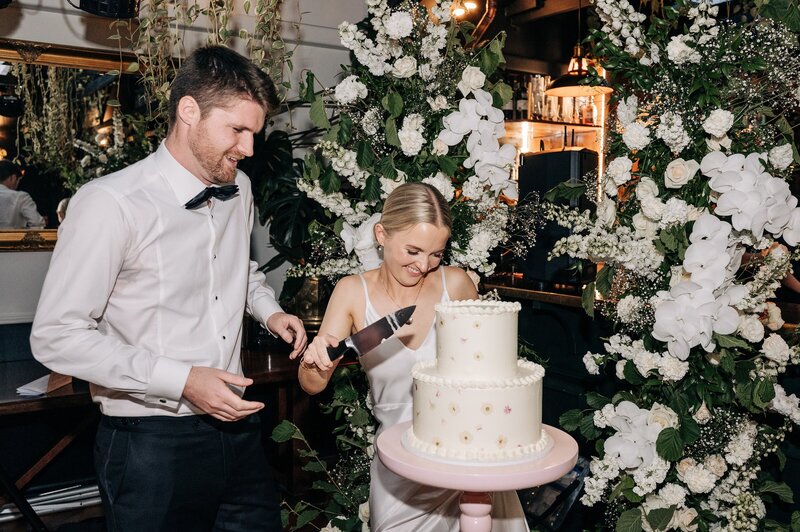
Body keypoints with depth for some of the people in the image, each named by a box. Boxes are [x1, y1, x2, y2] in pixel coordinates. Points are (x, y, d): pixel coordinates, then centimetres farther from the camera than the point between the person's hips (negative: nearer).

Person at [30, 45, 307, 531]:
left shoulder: (240, 188, 3)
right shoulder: (111, 204, -18)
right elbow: (57, 336, -17)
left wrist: (269, 310, 2)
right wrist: (181, 380, -22)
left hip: (236, 424, 6)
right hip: (152, 441, -6)